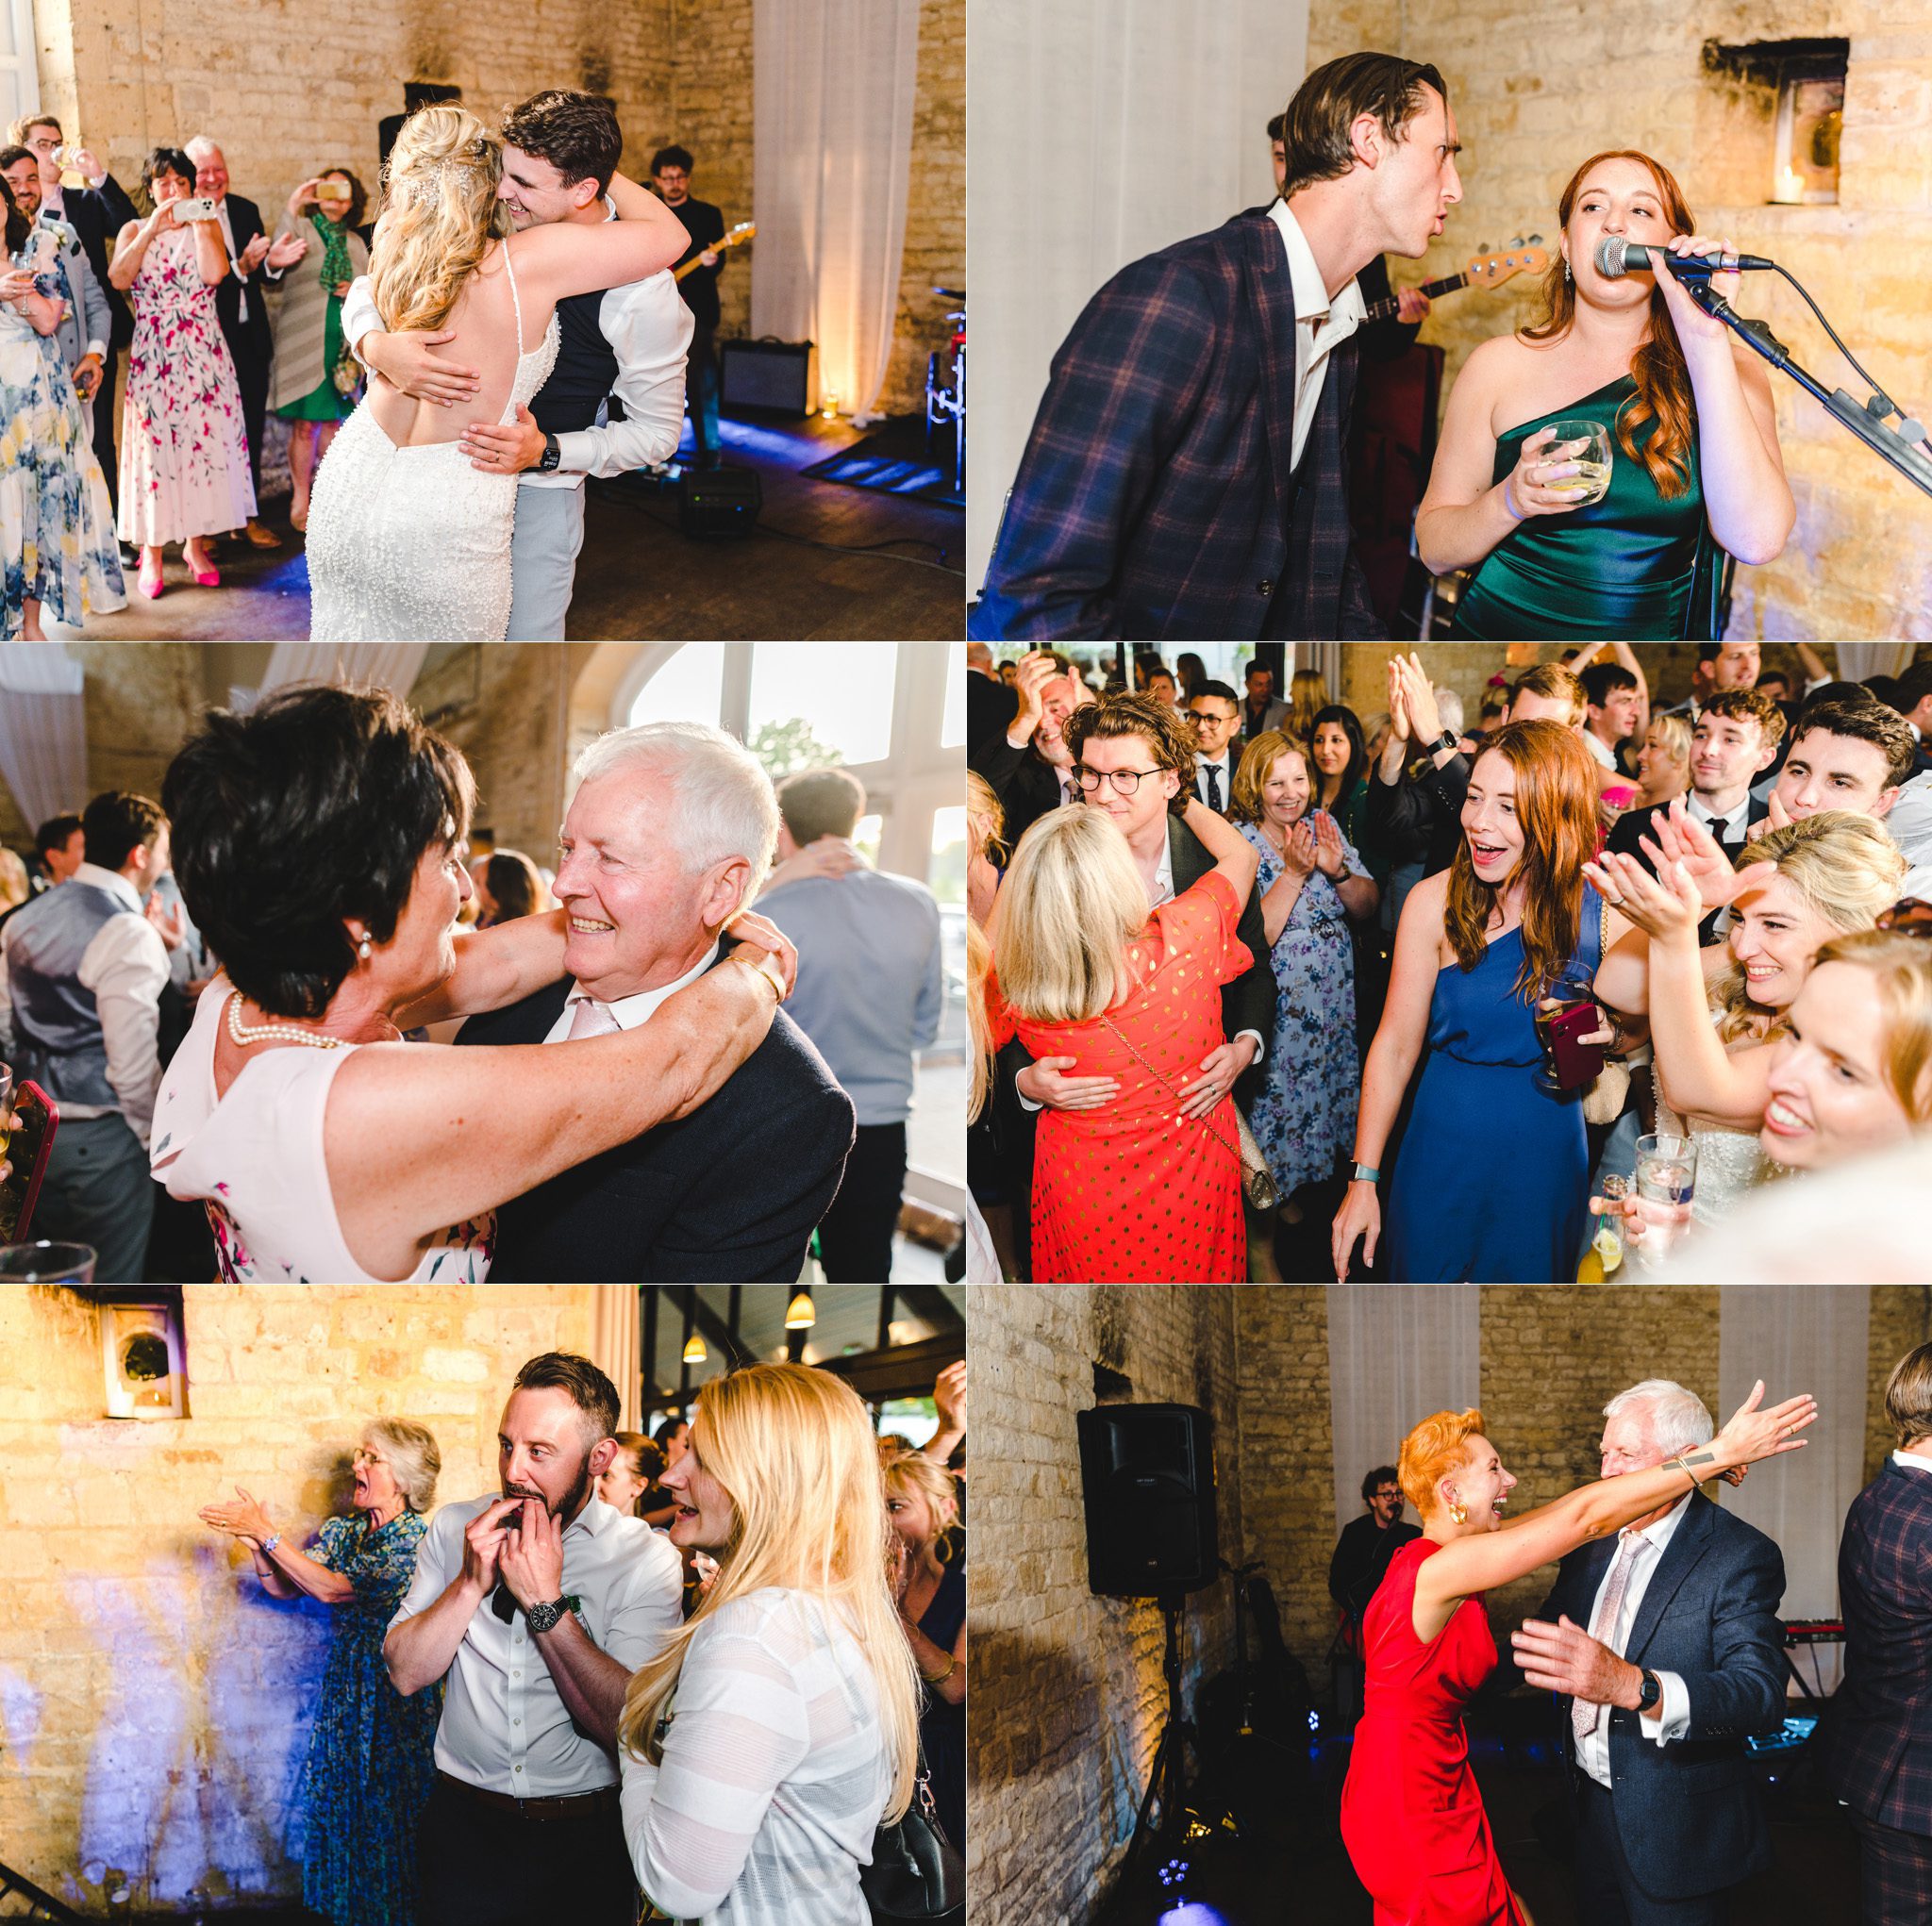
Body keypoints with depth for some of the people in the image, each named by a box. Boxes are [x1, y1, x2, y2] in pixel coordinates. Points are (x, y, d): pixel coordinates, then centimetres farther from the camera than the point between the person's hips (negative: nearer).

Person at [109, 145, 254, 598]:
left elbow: (214, 273, -10)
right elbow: (118, 278, -9)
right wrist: (151, 230, -10)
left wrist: (198, 223, -9)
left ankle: (196, 543, 9)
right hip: (151, 352, -1)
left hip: (202, 351, 1)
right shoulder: (134, 230, 10)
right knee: (153, 441, -4)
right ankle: (151, 550, -1)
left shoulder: (207, 225, 10)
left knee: (204, 436, -1)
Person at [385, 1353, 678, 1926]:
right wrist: (472, 1581, -18)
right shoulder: (453, 1529, 0)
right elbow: (405, 1673, -5)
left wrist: (546, 1603, -23)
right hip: (464, 1824, 2)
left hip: (588, 1835, -2)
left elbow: (623, 1724, -20)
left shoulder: (646, 1558, -11)